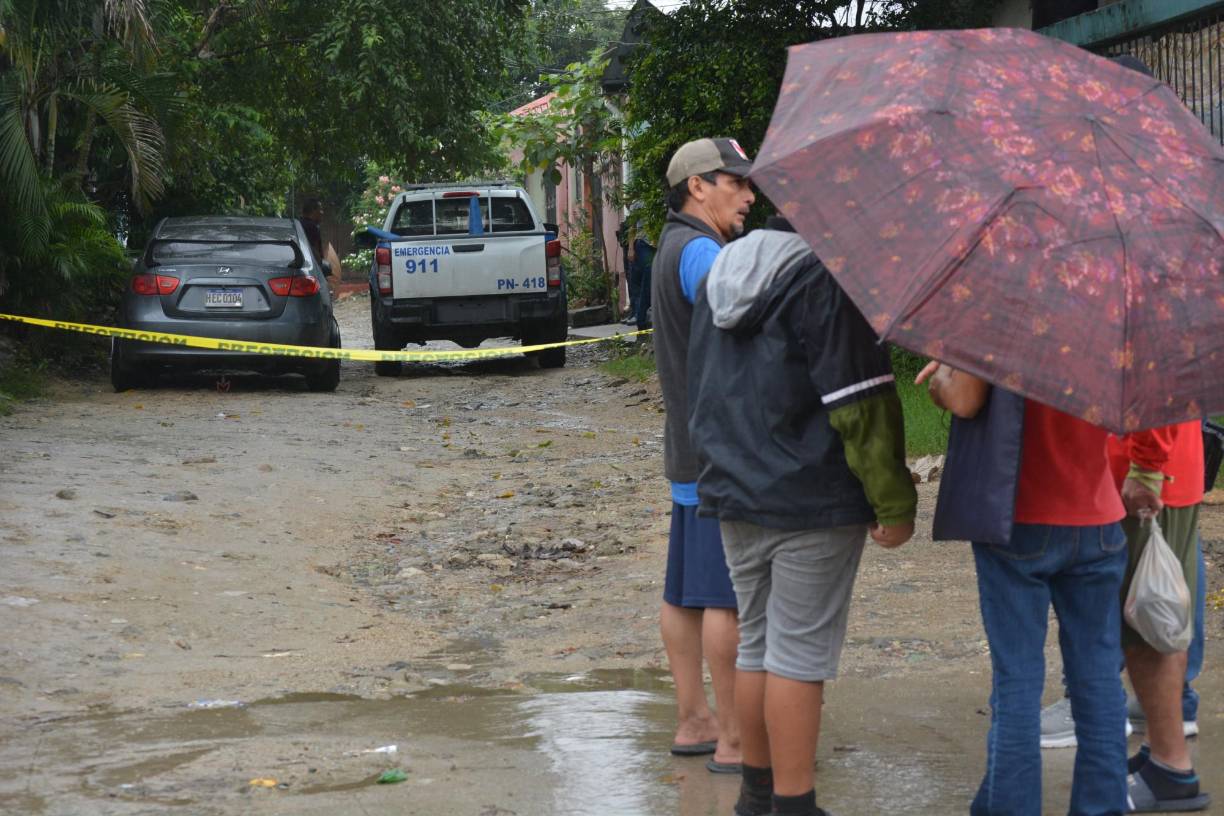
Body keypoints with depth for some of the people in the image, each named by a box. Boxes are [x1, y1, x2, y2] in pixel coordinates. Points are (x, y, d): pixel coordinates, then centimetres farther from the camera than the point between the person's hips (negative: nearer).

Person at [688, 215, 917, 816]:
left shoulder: (718, 276, 11)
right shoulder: (826, 278, -15)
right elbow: (861, 406, -17)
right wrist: (895, 502, -12)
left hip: (735, 497, 8)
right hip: (814, 502, -7)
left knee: (756, 646, 17)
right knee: (800, 655, -2)